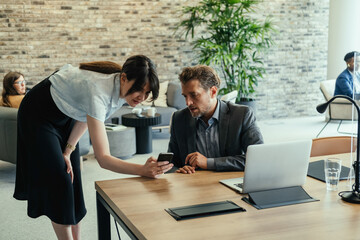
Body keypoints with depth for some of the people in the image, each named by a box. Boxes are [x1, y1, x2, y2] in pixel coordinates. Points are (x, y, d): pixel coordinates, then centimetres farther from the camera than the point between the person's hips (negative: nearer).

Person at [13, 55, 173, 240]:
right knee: (58, 182, -10)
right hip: (40, 112, -7)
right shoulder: (99, 91, -42)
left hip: (67, 114, 7)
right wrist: (143, 170, -57)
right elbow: (103, 158, -44)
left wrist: (68, 150, -6)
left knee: (72, 178, 8)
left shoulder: (124, 88, -18)